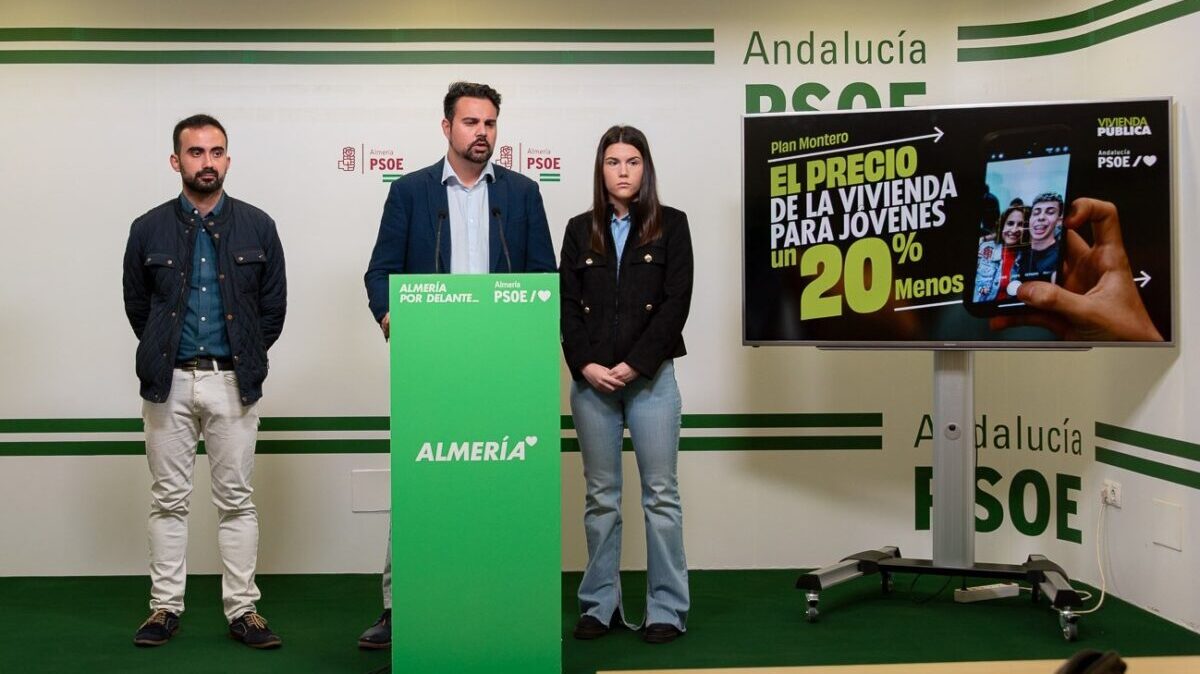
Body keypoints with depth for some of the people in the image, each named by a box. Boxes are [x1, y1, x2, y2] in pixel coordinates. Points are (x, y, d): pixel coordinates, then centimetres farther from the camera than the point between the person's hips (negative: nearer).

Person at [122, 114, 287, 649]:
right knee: (168, 500, 7)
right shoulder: (149, 229, 3)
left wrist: (246, 359, 6)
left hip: (233, 382, 0)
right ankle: (165, 607, 16)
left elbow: (274, 305, 7)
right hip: (168, 383, 1)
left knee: (236, 500, 4)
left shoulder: (257, 227, 3)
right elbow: (136, 305, 11)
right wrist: (163, 356, 9)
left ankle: (242, 610, 11)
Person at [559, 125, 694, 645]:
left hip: (651, 377, -2)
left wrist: (634, 364, -12)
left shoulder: (670, 225, 3)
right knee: (601, 496, 8)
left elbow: (676, 302, -5)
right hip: (591, 379, 2)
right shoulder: (580, 229, 10)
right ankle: (599, 605, 17)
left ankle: (667, 609, 8)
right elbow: (567, 304, 5)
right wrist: (585, 365, -8)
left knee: (661, 494, 0)